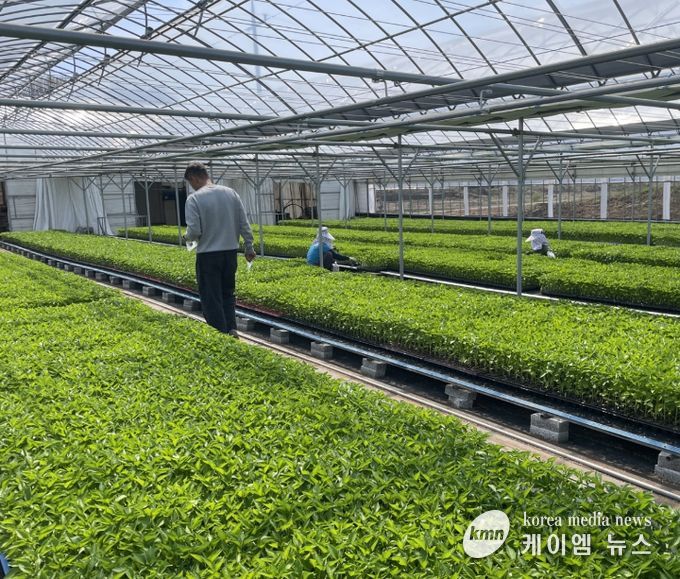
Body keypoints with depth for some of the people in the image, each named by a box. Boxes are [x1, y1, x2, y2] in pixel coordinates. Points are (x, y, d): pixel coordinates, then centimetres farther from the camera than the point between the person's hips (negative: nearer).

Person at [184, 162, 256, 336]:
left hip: (208, 255, -5)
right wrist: (249, 247, 12)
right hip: (231, 251, 5)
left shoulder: (194, 199, -11)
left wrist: (187, 237, 6)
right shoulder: (230, 193, 3)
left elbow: (194, 231, -16)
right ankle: (231, 329, 12)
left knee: (211, 297, 5)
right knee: (228, 293, 19)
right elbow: (244, 224, 4)